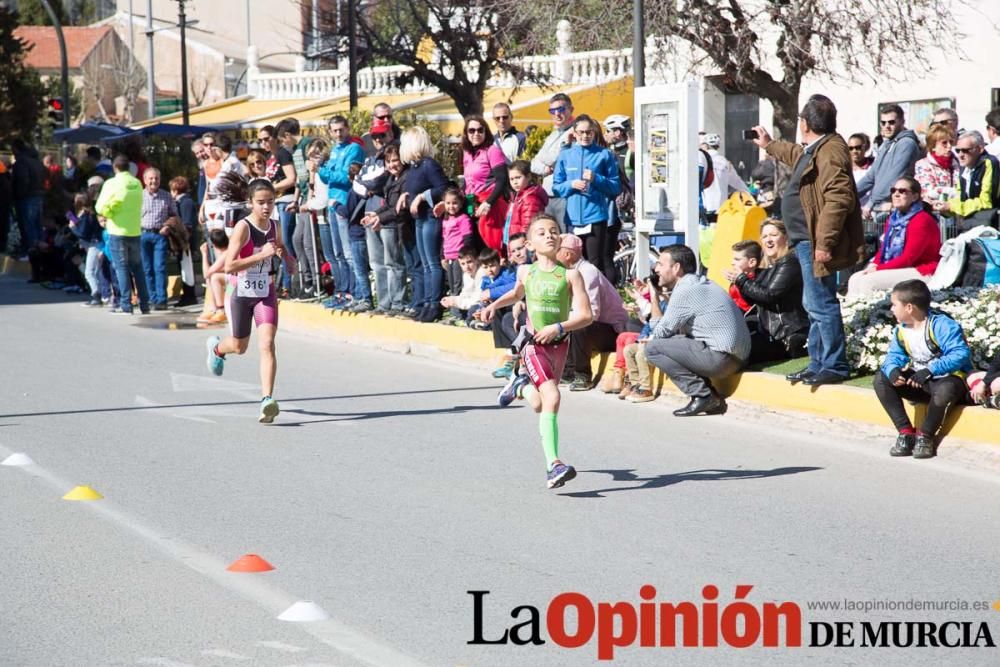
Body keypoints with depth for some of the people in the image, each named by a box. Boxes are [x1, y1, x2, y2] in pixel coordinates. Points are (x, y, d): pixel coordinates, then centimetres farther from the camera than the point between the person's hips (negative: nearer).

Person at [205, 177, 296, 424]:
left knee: (267, 344, -15)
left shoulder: (274, 227, -1)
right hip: (241, 292, -3)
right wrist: (261, 255, -32)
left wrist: (289, 260, 1)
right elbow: (229, 266, -27)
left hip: (266, 293, 3)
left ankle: (267, 400, -20)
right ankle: (216, 347, 54)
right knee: (239, 347, 17)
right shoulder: (243, 228, -19)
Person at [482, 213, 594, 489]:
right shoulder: (526, 272, 1)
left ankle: (521, 386, 49)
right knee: (551, 398, -21)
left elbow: (585, 315, -9)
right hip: (534, 344, -2)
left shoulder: (570, 275, -6)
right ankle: (553, 465, -23)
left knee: (540, 406, 15)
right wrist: (494, 305, 10)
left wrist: (558, 327, -22)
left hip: (559, 343, 2)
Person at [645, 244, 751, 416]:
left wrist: (653, 297, 2)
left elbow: (661, 332, -6)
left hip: (721, 359, -10)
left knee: (653, 348, -7)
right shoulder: (701, 283, 18)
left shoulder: (685, 291, -12)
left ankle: (702, 395, -6)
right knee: (669, 343, 24)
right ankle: (711, 398, 12)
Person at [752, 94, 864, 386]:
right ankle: (818, 364, 23)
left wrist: (825, 243, -28)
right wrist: (769, 145, 55)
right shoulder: (813, 150, 15)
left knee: (821, 305, -8)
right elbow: (797, 155, 41)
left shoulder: (830, 152, -19)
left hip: (815, 243, -11)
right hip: (807, 241, 11)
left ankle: (834, 366, -4)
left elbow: (839, 199, -27)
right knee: (813, 305, 16)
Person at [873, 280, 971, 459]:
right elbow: (894, 357, 2)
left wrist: (929, 371, -36)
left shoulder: (941, 325, -20)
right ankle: (906, 432, -11)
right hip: (920, 382, 7)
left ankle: (925, 436, -18)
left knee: (944, 389, -42)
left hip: (949, 379, -7)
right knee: (881, 379, -7)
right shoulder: (900, 331, 3)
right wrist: (892, 370, -24)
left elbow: (960, 354, -29)